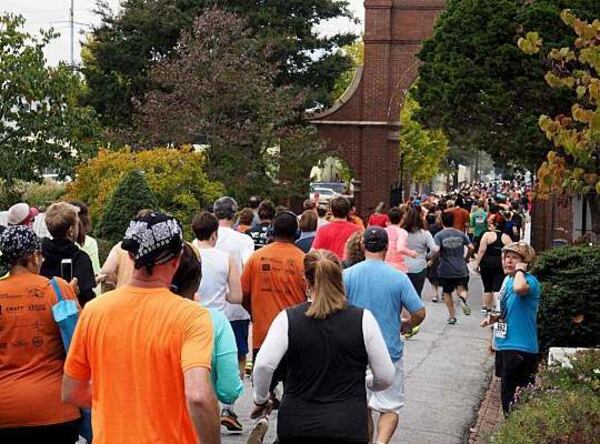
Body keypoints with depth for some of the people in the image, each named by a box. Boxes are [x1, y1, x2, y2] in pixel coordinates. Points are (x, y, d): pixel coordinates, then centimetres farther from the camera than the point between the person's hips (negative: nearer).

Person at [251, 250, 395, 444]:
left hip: (295, 426, 1)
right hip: (348, 427, -1)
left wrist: (260, 399, 4)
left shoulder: (288, 319, -4)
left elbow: (263, 365, -14)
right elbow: (386, 377, 0)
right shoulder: (363, 319, -3)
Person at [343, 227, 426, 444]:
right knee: (390, 407, 7)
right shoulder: (399, 278, -8)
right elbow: (419, 313, -7)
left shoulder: (347, 275, -6)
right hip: (390, 351, -1)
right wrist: (404, 326, 14)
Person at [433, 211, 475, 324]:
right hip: (461, 269, 1)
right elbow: (471, 247, -2)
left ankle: (452, 316, 16)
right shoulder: (461, 234, 2)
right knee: (463, 290, 8)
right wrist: (465, 258, 15)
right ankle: (462, 298, -27)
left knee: (447, 293, 15)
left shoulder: (439, 235, -6)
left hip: (446, 270, -1)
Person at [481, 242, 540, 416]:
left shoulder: (530, 280, -18)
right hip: (505, 345, 10)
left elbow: (519, 288, -44)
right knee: (507, 392, 22)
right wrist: (496, 317, 7)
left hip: (520, 349, -10)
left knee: (513, 400, -2)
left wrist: (520, 270, -27)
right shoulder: (509, 279, 10)